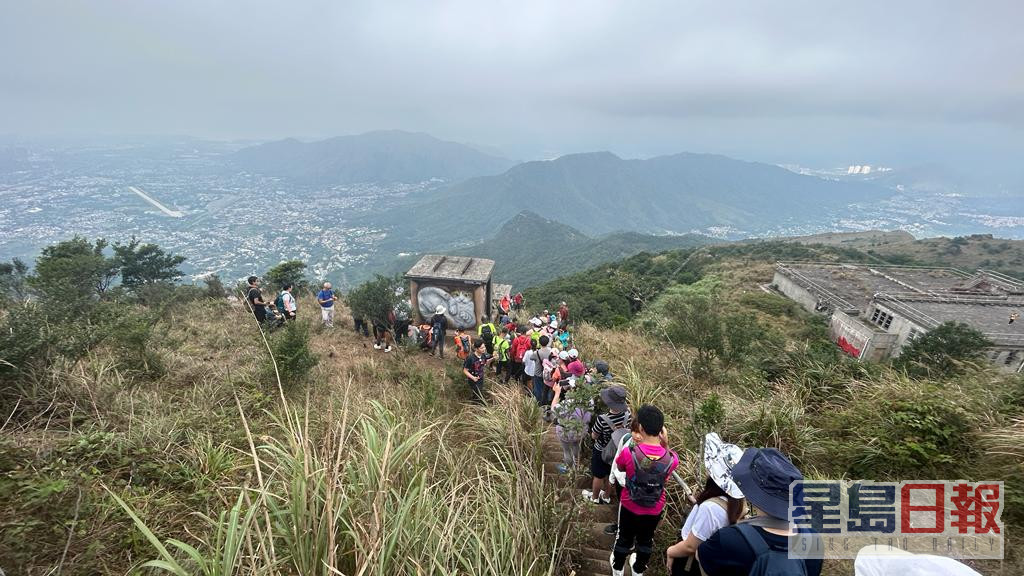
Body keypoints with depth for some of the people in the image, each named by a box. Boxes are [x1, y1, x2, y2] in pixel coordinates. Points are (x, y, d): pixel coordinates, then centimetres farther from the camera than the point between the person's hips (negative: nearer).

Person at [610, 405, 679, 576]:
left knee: (625, 538, 26)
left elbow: (619, 466, -9)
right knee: (646, 539, 29)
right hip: (655, 509, 2)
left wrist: (635, 444, -9)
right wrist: (665, 444, -15)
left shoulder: (629, 452, -33)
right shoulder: (672, 458, -27)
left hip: (630, 506, -1)